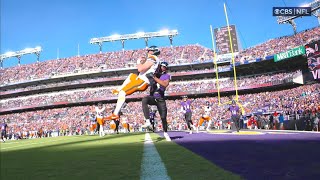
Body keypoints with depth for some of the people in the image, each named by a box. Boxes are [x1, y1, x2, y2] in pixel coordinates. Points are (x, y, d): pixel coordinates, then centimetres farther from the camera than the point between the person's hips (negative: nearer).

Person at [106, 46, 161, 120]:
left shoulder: (152, 59, -14)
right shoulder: (156, 60, 18)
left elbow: (140, 69, -24)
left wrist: (139, 62, -5)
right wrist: (142, 62, 20)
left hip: (141, 82, -11)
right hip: (143, 81, 11)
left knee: (122, 92, -14)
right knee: (131, 75, 36)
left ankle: (115, 114, -15)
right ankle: (119, 90, 35)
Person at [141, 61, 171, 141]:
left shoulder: (167, 76, 0)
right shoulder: (154, 74, 6)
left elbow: (165, 84, -20)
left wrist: (155, 78, -23)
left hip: (160, 99, 0)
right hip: (152, 97, 1)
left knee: (163, 117, 3)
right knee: (144, 100, -34)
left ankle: (165, 133, 28)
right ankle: (148, 121, -34)